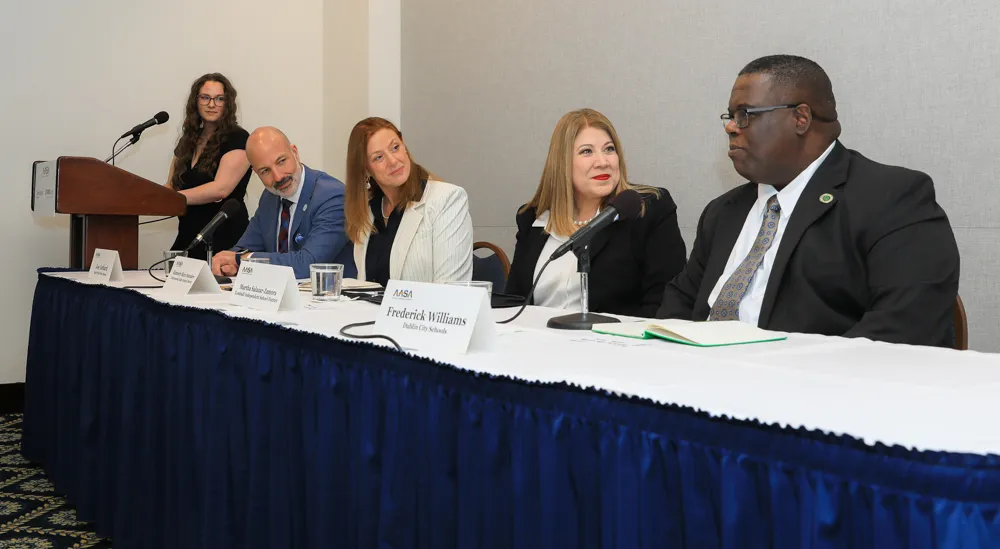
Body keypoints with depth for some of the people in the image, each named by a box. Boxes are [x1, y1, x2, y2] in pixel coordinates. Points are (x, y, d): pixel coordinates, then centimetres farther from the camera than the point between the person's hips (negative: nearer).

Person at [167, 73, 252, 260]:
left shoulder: (238, 139, -7)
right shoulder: (188, 140, 14)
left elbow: (221, 188, -18)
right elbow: (171, 186, 17)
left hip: (224, 240, -6)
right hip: (187, 238, 6)